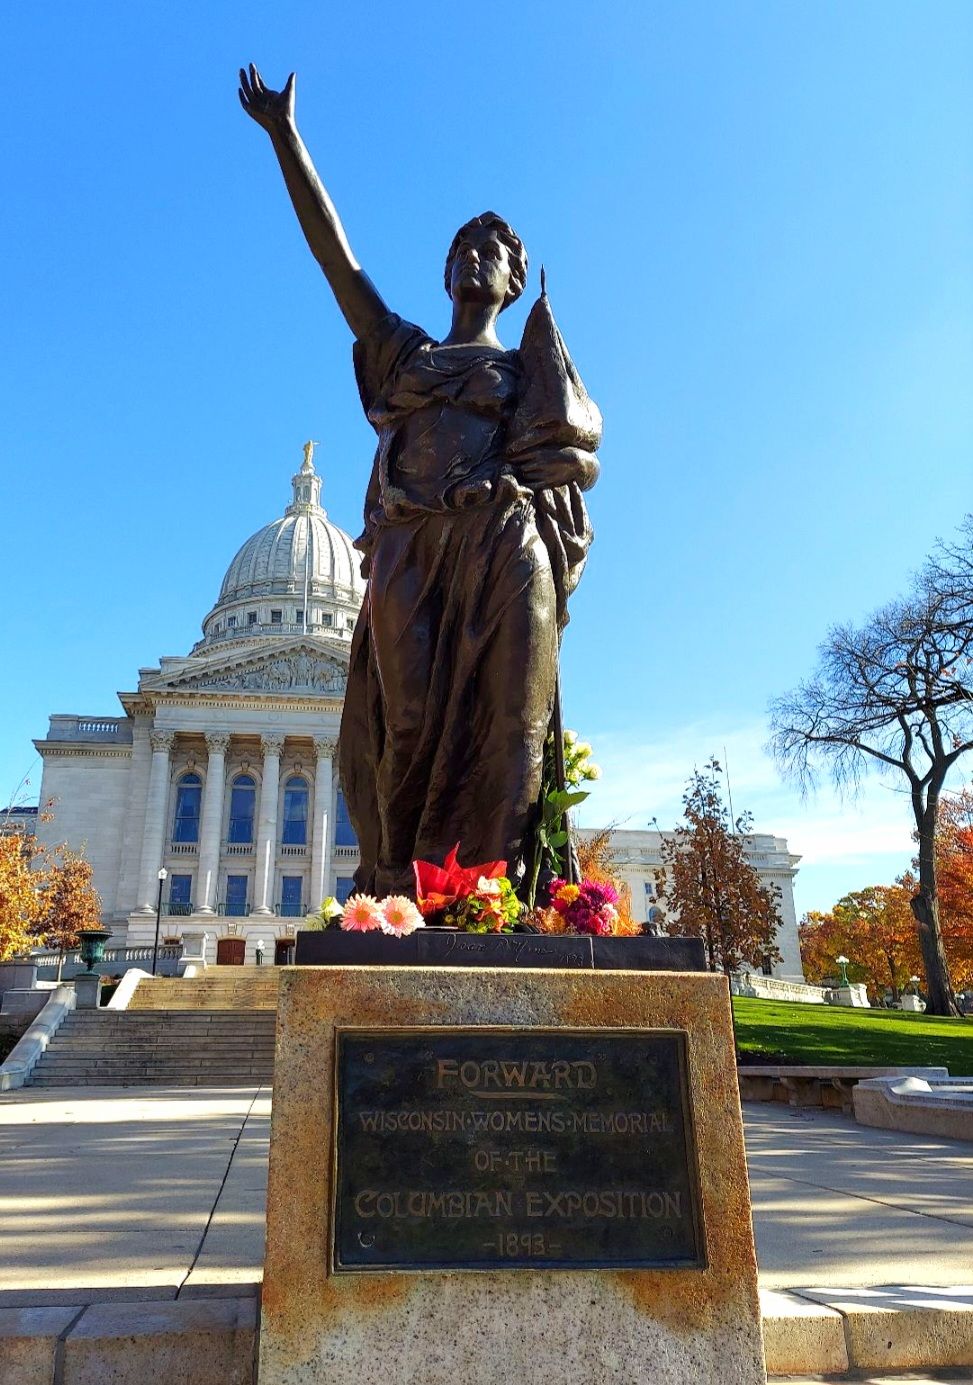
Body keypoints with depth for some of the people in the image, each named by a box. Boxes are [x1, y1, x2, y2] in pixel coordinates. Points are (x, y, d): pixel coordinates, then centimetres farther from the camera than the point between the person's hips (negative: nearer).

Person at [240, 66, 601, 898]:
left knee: (493, 734, -11)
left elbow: (580, 452, 8)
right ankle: (400, 901, -8)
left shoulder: (530, 368, 23)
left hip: (502, 558, -1)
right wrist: (285, 136, 17)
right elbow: (333, 252, 21)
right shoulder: (402, 352, 27)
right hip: (408, 559, 2)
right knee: (407, 733, -8)